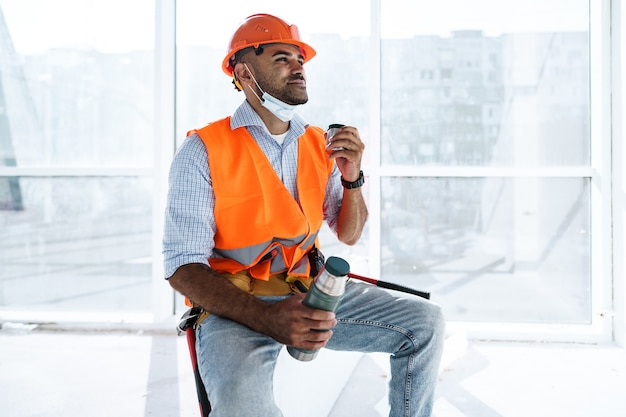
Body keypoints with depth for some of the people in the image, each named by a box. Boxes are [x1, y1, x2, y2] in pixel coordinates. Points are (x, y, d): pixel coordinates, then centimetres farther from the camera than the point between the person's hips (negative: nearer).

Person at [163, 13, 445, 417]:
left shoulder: (320, 144, 7)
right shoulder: (203, 151, -11)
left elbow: (349, 235, 12)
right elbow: (183, 266, -16)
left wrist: (351, 177, -9)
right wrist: (267, 317, -30)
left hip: (309, 292, 6)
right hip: (235, 305, -5)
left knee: (425, 322, -3)